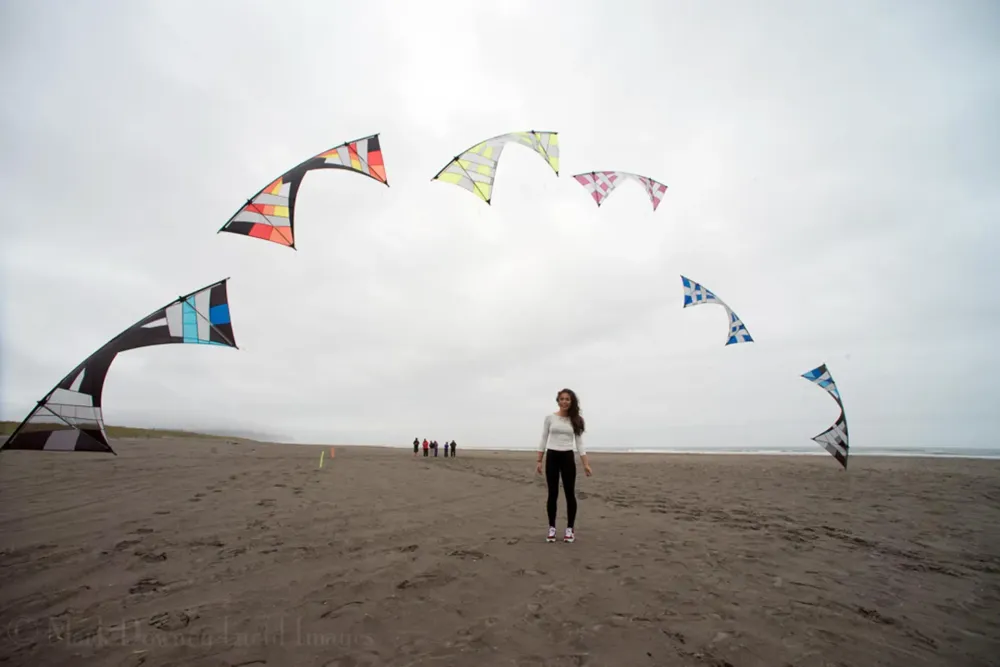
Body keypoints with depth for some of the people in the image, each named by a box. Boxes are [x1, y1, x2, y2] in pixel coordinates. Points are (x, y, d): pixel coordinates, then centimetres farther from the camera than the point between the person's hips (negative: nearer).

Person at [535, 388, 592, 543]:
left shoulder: (575, 420, 4)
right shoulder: (550, 418, 1)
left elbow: (579, 443, 4)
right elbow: (543, 440, 4)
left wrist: (586, 464, -3)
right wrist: (539, 461, 0)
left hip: (568, 458, 1)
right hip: (552, 457, 0)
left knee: (570, 493, 3)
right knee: (552, 494, 4)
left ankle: (570, 529, 16)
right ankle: (552, 528, 16)